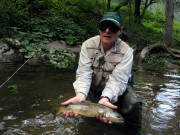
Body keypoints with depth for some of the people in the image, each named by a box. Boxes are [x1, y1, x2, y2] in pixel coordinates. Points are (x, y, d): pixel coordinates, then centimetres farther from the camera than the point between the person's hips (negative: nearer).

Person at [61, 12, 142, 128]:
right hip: (93, 88, 2)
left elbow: (117, 80, -32)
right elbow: (84, 74, -26)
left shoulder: (126, 51, -20)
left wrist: (105, 98, -54)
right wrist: (80, 95, -48)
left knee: (133, 105, -28)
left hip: (118, 89, -1)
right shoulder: (88, 45, -15)